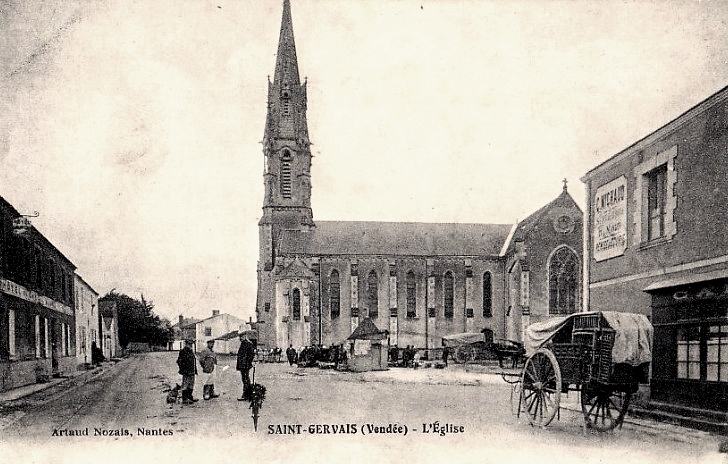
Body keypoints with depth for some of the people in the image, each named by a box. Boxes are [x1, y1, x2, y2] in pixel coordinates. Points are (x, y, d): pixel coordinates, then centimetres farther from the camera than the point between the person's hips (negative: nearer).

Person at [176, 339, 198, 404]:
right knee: (185, 386, -4)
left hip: (192, 372, 9)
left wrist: (195, 370, 19)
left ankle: (190, 397, 24)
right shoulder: (183, 351, -11)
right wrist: (183, 370, -17)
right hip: (186, 372, -9)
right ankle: (184, 400, -2)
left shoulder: (191, 351, 15)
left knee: (191, 385, 15)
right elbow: (179, 361, -15)